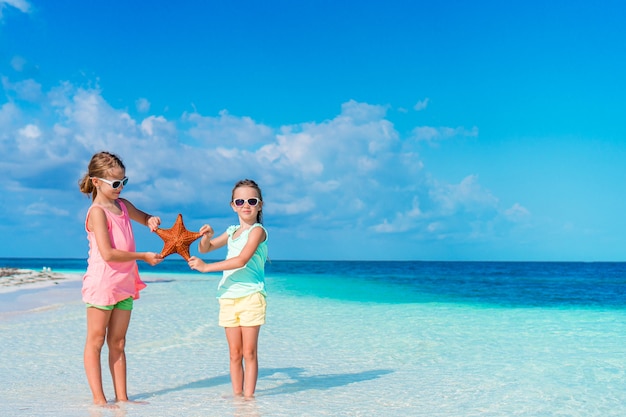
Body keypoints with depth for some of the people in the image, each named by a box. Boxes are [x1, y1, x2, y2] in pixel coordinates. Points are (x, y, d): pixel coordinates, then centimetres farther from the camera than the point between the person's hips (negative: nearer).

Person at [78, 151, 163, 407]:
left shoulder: (122, 205, 11)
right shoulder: (97, 211, -12)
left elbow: (142, 217, 32)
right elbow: (108, 254, -20)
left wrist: (151, 220, 7)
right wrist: (143, 256, -15)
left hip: (124, 285, 8)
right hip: (102, 284, -8)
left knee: (117, 343, 11)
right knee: (95, 341, 2)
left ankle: (121, 397, 15)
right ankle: (98, 397, 7)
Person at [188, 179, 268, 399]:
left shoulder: (257, 230, -6)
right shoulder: (232, 231, 16)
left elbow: (241, 260, -19)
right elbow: (205, 249, 24)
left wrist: (206, 267, -20)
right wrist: (206, 237, 0)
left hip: (251, 296, -6)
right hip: (228, 297, 6)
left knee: (249, 352, -2)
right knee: (234, 353, 8)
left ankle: (248, 396, 3)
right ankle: (237, 395, 14)